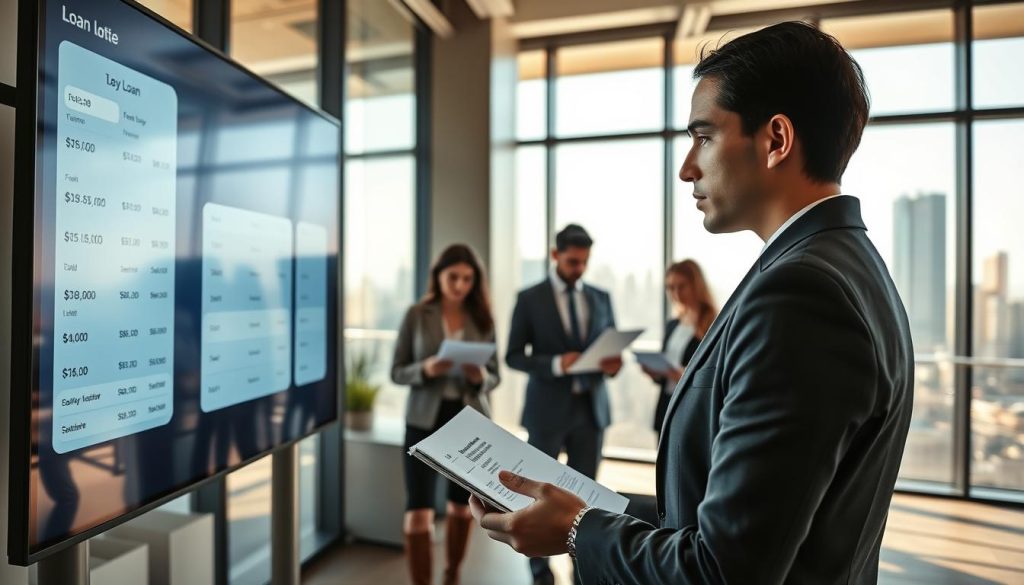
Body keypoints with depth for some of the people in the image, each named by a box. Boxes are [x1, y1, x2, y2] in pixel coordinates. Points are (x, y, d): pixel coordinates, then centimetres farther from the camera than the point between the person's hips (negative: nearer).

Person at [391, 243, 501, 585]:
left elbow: (495, 377, 6)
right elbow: (397, 372, -1)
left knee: (461, 505, 17)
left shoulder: (483, 319, 2)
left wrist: (481, 378, -17)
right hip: (425, 420, -2)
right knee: (418, 511, -5)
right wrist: (425, 369, -21)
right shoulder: (417, 315, -3)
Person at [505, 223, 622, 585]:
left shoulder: (601, 298, 7)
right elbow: (514, 356, -6)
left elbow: (612, 346, 10)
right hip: (548, 409, -2)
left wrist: (612, 363, -13)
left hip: (591, 408, 3)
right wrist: (556, 364, -22)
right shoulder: (530, 299, -3)